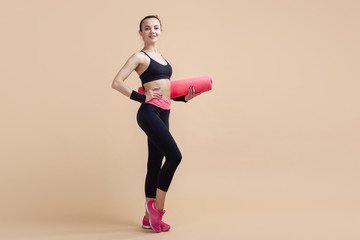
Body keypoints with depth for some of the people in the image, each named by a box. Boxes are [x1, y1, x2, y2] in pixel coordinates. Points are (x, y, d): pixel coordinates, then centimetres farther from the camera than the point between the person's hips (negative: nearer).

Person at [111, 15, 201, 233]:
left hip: (163, 115, 8)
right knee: (174, 156, -19)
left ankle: (149, 218, 16)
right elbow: (117, 83, -10)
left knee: (155, 165, 9)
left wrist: (185, 97, 10)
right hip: (150, 113, -8)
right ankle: (157, 207, -6)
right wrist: (142, 98, -12)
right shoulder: (140, 57, -2)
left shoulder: (161, 58, 20)